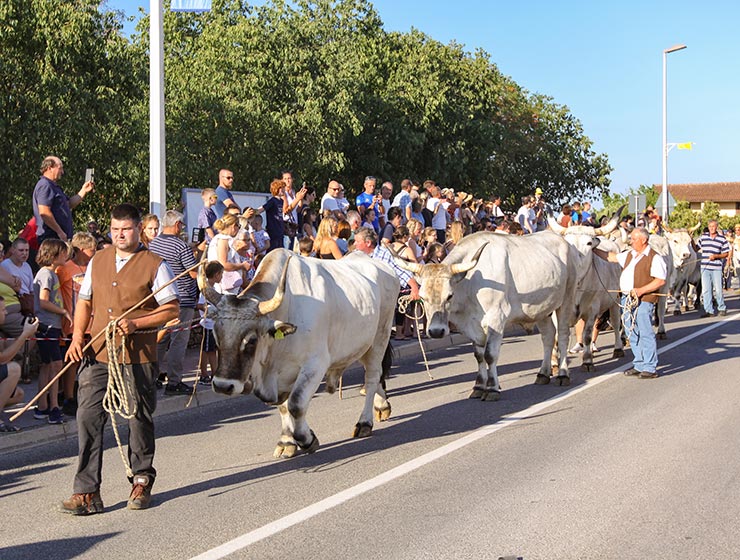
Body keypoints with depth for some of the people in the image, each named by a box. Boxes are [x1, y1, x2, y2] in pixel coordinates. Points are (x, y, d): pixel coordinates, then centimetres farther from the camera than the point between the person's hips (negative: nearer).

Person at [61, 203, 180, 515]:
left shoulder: (154, 265, -1)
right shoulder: (97, 261, 13)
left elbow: (172, 310, -3)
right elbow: (85, 301, 18)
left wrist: (136, 323, -15)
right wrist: (77, 337, 3)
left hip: (137, 357, -3)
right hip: (98, 354, 3)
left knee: (140, 420, 7)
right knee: (87, 417, -5)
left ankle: (141, 482, 25)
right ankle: (86, 492, -1)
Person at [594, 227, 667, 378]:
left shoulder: (654, 258, -6)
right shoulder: (629, 255, 17)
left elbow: (661, 280, -12)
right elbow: (611, 257, 26)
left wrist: (641, 290, -18)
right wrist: (593, 249, 19)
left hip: (644, 300, -8)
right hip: (627, 298, 8)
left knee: (645, 333, -7)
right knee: (632, 334, 11)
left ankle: (650, 368, -3)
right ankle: (639, 365, 20)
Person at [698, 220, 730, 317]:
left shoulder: (722, 239, 1)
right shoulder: (703, 237, 8)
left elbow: (726, 254, 1)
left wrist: (716, 256, -13)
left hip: (716, 268, -3)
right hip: (705, 267, 3)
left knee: (718, 289, 1)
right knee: (705, 290, 1)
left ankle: (722, 308, 18)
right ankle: (709, 310, 7)